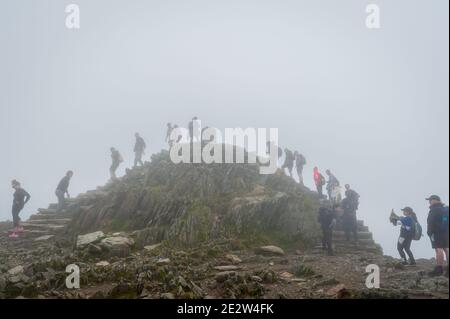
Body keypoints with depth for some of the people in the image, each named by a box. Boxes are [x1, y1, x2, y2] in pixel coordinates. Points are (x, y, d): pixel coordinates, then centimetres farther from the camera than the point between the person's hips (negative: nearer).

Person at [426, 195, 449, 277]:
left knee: (439, 249, -10)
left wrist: (429, 232, -11)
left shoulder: (434, 210, -10)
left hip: (437, 232, -8)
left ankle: (439, 269, -12)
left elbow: (430, 222, -16)